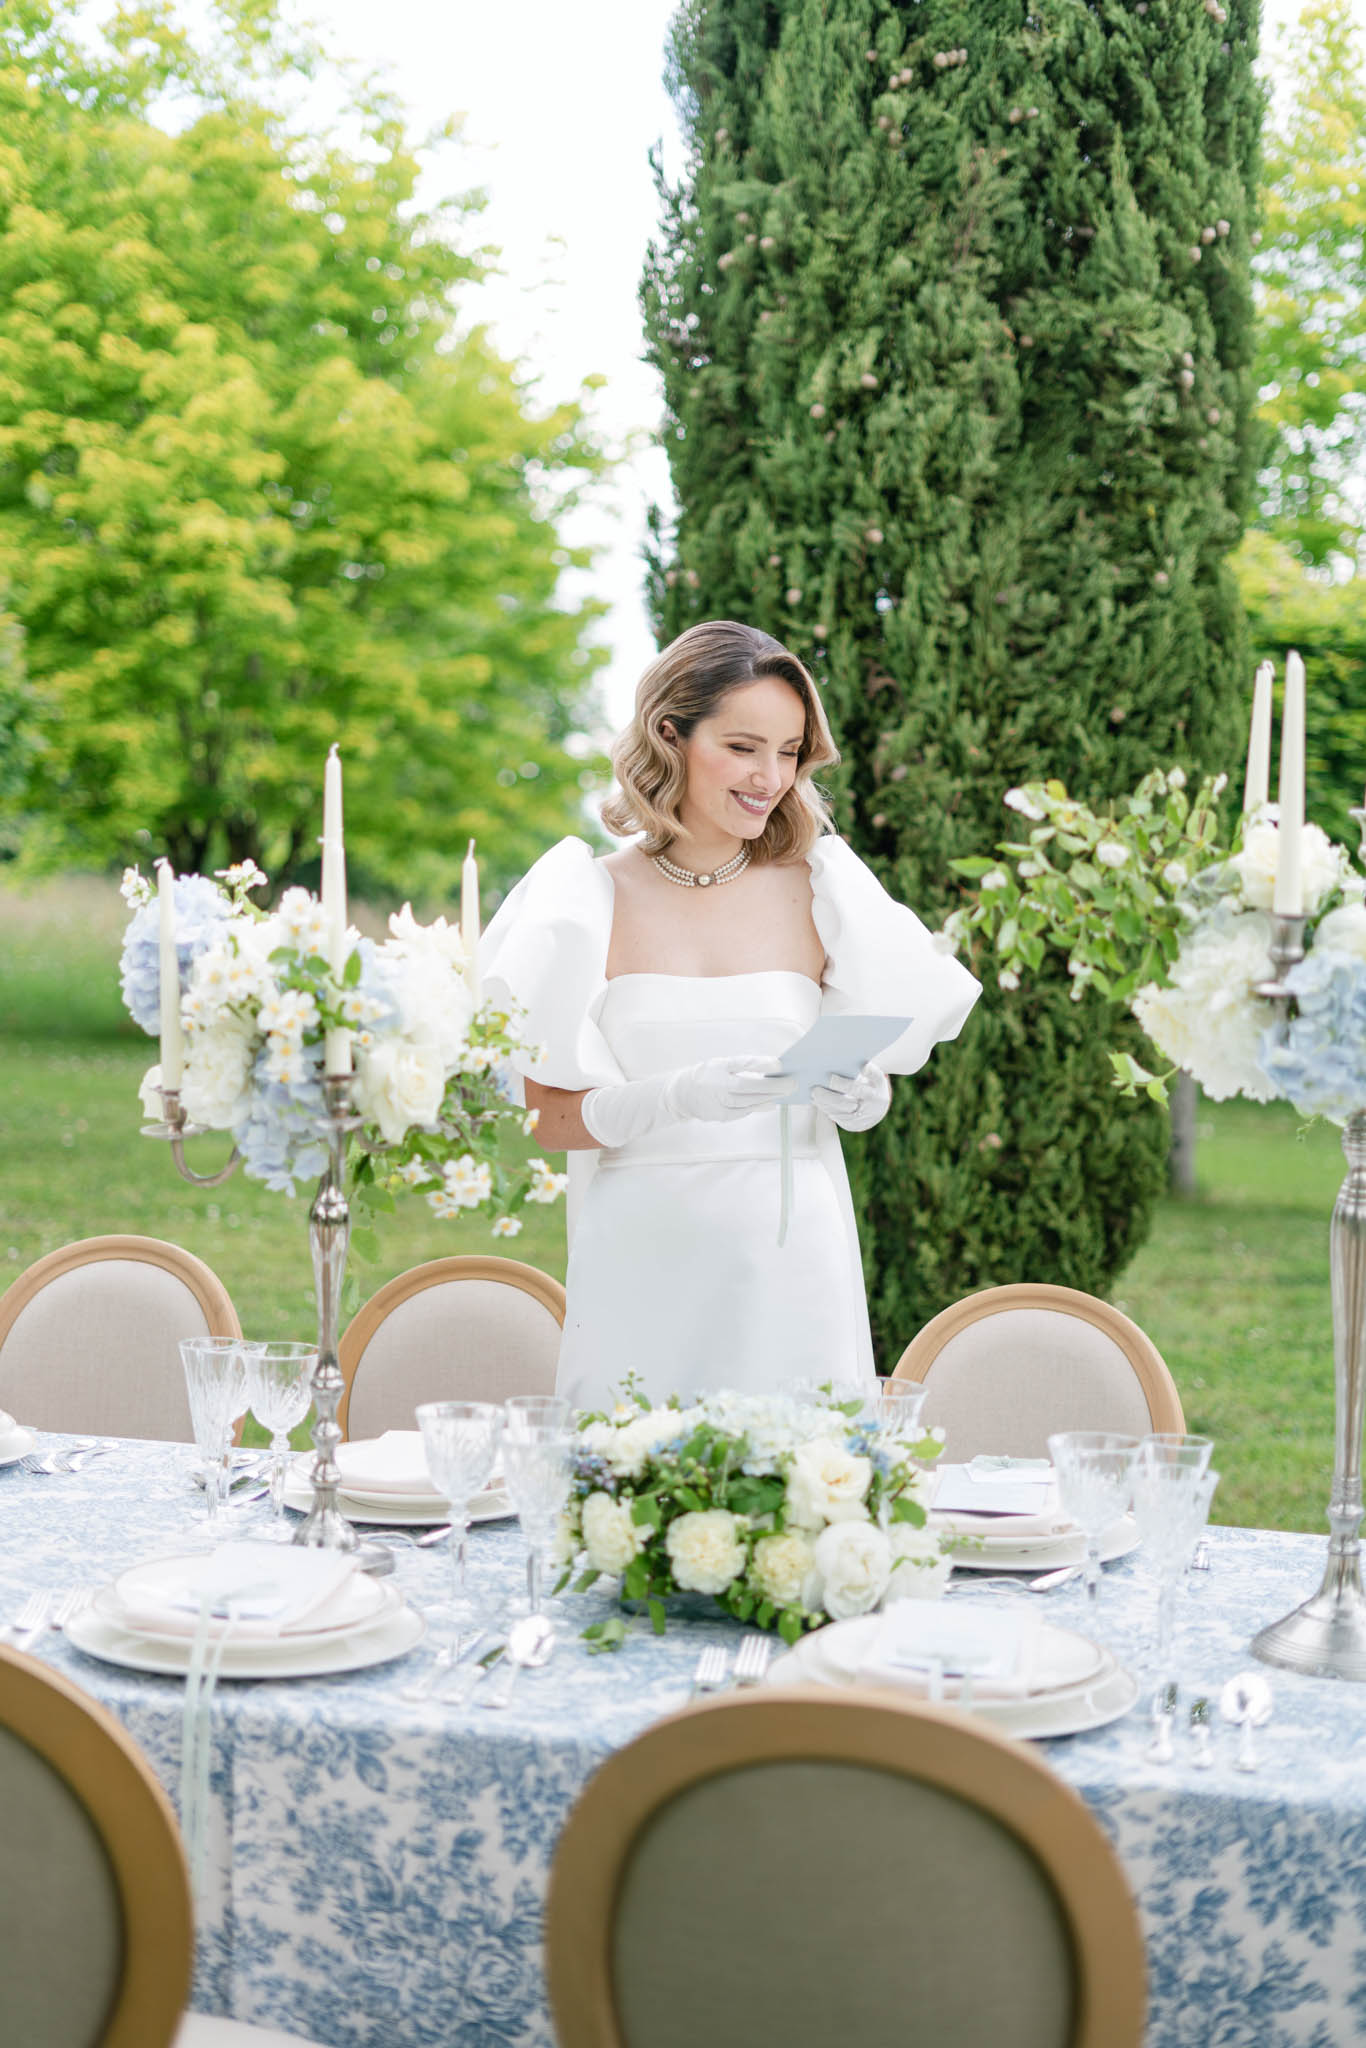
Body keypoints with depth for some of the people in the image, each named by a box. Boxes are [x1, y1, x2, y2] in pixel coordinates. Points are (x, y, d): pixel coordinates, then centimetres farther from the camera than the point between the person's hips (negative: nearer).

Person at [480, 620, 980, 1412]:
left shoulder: (819, 892, 4)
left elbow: (872, 1082, 12)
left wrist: (862, 1098, -10)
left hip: (792, 1258, 1)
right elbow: (546, 1114, -4)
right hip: (640, 1266, -1)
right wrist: (677, 1096, -19)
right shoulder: (591, 900, -1)